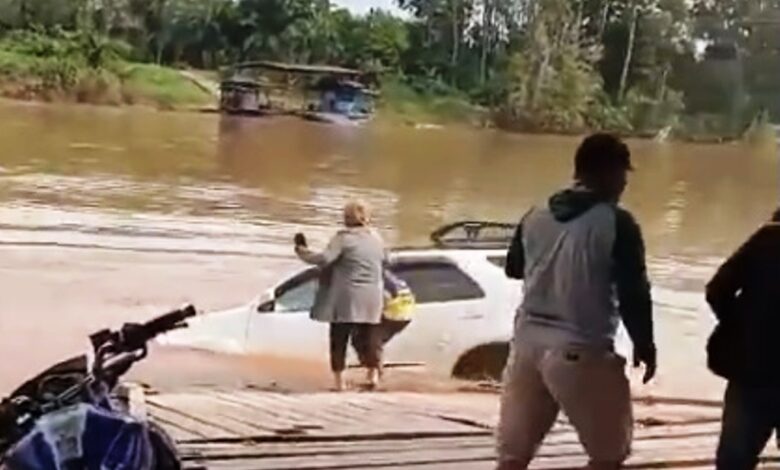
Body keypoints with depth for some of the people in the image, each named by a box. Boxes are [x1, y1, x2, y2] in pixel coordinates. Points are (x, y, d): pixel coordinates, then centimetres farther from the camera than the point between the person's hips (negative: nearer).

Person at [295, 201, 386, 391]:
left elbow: (325, 258, -21)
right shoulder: (376, 238, 9)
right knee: (369, 336, 13)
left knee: (339, 337, 3)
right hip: (372, 298, 5)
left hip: (347, 297, -5)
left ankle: (339, 379, 1)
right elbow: (382, 260, 22)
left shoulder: (343, 238, -11)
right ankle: (373, 374, 11)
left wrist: (303, 252, -8)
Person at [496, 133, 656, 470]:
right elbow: (633, 292, -10)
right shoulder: (617, 223, -11)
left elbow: (513, 268, 21)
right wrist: (644, 345, 3)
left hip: (528, 341, 6)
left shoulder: (536, 216, 7)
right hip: (581, 351, -6)